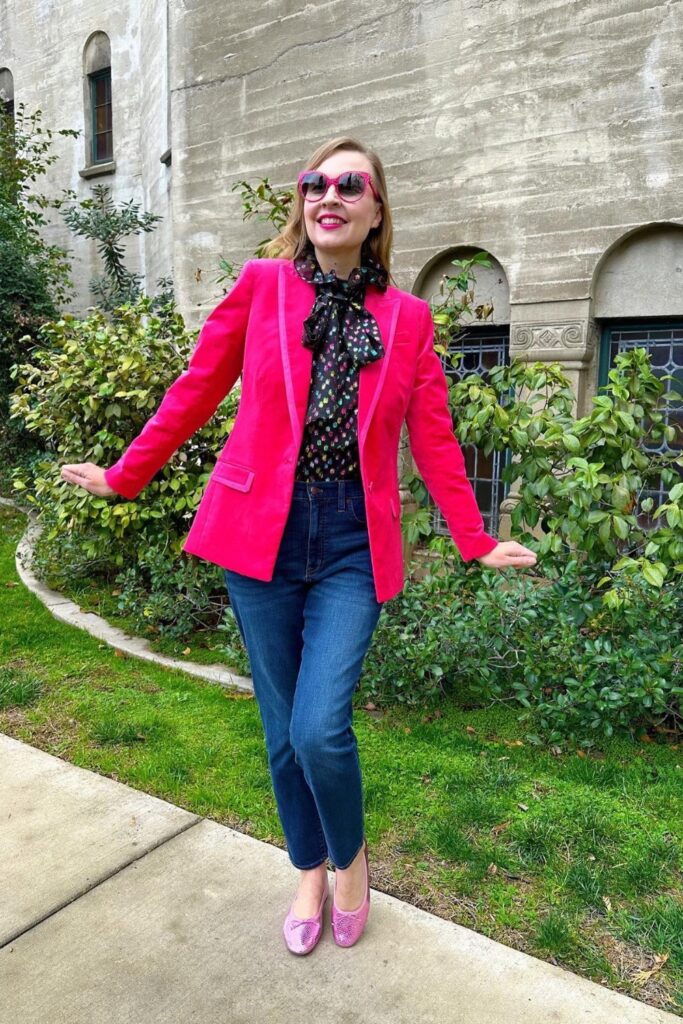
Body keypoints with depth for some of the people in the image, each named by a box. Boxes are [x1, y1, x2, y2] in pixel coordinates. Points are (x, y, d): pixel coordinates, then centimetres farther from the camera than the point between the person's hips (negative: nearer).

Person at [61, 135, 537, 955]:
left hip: (354, 544, 0)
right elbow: (195, 392, 6)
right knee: (282, 729, 10)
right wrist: (123, 477, 10)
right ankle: (310, 871, 37)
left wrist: (477, 543, 8)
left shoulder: (408, 317, 4)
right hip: (261, 533, 1)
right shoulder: (261, 284, 1)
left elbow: (433, 442, 7)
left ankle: (351, 858, 24)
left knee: (320, 729, -10)